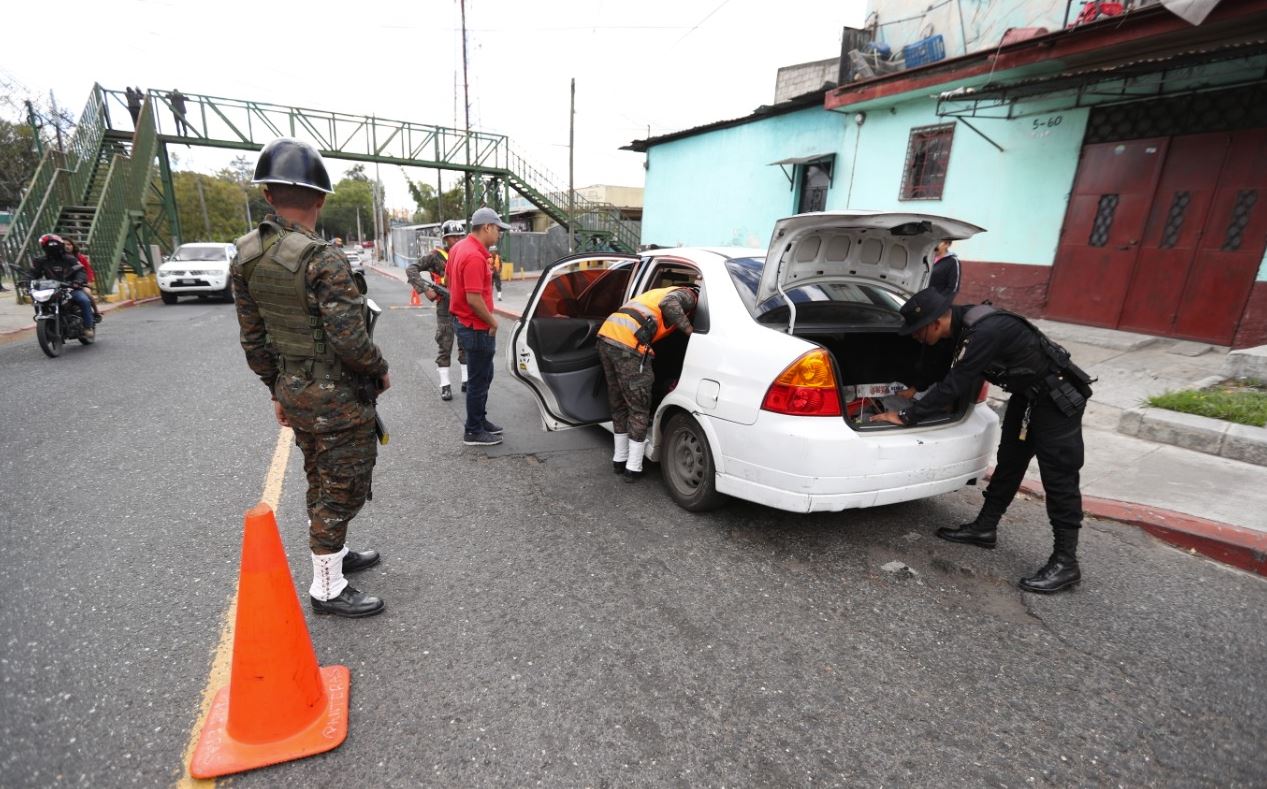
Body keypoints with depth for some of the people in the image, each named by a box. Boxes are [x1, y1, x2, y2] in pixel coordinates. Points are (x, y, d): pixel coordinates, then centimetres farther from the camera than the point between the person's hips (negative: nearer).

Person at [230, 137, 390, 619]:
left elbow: (253, 338, 9)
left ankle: (334, 554, 41)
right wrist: (380, 371, -5)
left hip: (293, 391, 8)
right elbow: (349, 339, -24)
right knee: (343, 488, 5)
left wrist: (277, 389, 18)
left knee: (321, 480, 23)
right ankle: (327, 589, 18)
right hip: (337, 397, -8)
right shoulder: (323, 260, -22)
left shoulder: (246, 256, 3)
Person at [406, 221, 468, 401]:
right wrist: (425, 290, -19)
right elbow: (411, 269, -10)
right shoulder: (436, 255, -6)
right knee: (444, 346, 2)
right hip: (445, 308, -4)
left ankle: (466, 380, 22)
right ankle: (445, 385, 8)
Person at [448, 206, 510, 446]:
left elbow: (451, 283, 19)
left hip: (464, 321, 10)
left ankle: (479, 420, 32)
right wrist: (492, 322, -12)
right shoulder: (475, 256, -23)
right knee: (479, 380, 1)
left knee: (483, 376, 20)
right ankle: (473, 432, 12)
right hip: (476, 327, -10)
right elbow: (474, 299, -27)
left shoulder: (459, 247, 9)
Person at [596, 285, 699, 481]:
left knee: (618, 403, 19)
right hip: (628, 343, -8)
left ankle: (619, 460, 30)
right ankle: (633, 468, 10)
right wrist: (690, 331, -7)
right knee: (639, 409, 4)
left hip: (606, 335, 9)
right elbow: (668, 304, -14)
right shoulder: (688, 295, 10)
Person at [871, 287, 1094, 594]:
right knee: (1008, 463, 15)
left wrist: (905, 416, -25)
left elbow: (953, 386, -32)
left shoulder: (985, 332, -33)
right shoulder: (963, 322, -5)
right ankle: (984, 528, 27)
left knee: (1058, 477, -3)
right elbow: (960, 377, 11)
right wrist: (920, 394, 9)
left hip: (1059, 397, -9)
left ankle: (1065, 563, 7)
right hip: (1028, 394, 9)